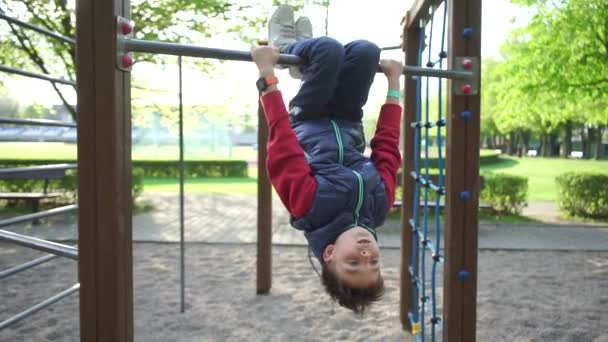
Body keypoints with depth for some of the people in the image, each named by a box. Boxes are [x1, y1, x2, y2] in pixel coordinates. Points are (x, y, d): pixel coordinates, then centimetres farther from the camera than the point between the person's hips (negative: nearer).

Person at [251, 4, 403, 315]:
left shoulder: (311, 206, -39)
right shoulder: (380, 205, -30)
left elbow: (284, 149, -34)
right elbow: (387, 148, -18)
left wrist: (268, 76, -28)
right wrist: (394, 84, -6)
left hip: (305, 127, -2)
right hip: (347, 129, 2)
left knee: (330, 49, -19)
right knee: (365, 50, -11)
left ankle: (286, 46, 18)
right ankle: (287, 47, 20)